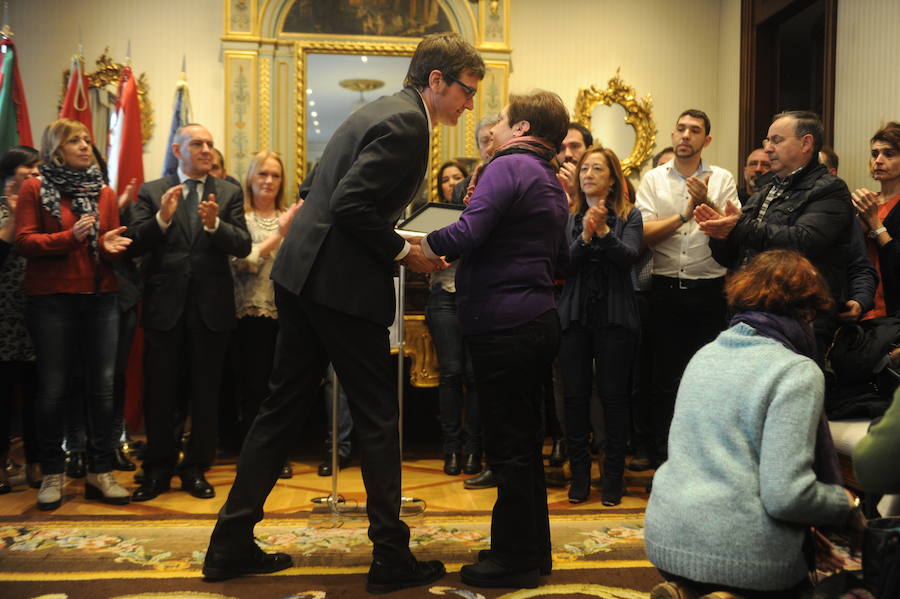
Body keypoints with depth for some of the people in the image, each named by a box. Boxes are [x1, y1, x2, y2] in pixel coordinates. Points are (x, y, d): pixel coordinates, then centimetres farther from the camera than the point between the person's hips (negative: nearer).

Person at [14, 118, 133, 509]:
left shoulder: (104, 193, 12)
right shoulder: (34, 189, 3)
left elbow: (112, 242, 13)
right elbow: (24, 241, -5)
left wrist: (110, 245, -11)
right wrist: (70, 237, -19)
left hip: (100, 298, 3)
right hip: (51, 300, -3)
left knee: (102, 385, 2)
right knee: (53, 387, 2)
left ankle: (100, 472, 11)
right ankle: (52, 474, 14)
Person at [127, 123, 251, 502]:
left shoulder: (228, 193, 7)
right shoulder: (152, 192, 5)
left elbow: (242, 246, -4)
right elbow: (134, 245, -4)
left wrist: (215, 224, -22)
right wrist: (162, 218, -21)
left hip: (211, 306, 1)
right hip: (165, 304, 0)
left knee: (206, 392, 8)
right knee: (160, 392, 6)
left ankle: (196, 468, 21)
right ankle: (158, 468, 20)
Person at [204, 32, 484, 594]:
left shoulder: (381, 111, 17)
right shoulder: (407, 124, -13)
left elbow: (315, 189, 20)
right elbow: (350, 205, -22)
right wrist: (403, 250, -9)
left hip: (302, 273, 10)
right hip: (342, 285, -10)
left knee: (283, 406, 13)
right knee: (379, 419, 2)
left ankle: (232, 544, 21)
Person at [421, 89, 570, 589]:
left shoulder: (508, 167, -11)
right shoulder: (551, 183, 17)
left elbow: (467, 233, -23)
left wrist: (422, 244, -8)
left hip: (504, 326, -10)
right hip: (536, 320, 10)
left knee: (508, 447, 0)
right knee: (523, 441, 17)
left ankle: (514, 559, 11)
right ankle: (532, 549, 28)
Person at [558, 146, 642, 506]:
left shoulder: (629, 217, 5)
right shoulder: (568, 217, 9)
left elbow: (628, 257, -10)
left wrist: (604, 231, -24)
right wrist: (585, 236, -19)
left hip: (615, 315, -1)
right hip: (575, 315, 2)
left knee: (614, 395, 1)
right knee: (575, 394, 2)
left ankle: (613, 476, 13)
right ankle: (579, 474, 15)